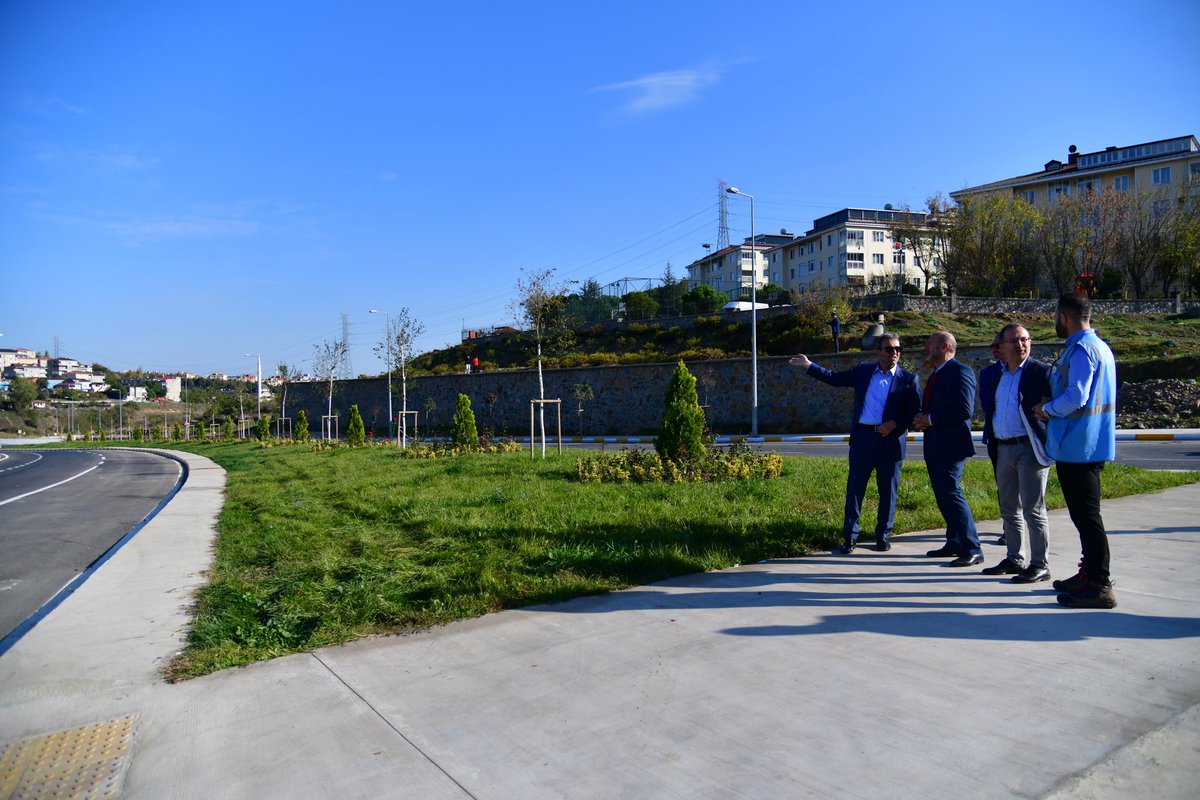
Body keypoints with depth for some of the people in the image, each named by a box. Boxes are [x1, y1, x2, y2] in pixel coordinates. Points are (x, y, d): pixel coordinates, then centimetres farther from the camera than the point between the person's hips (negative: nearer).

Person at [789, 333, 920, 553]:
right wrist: (809, 366, 11)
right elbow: (835, 378, 14)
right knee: (855, 487, 4)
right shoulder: (864, 370, 8)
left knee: (888, 490, 8)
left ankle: (883, 535, 24)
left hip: (890, 440, -2)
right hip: (862, 437, 2)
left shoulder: (909, 379, 0)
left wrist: (895, 424, -17)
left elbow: (916, 411, -3)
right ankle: (850, 536, 12)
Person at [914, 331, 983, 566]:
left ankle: (972, 550, -4)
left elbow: (965, 410, -22)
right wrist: (922, 419, 3)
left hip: (950, 445, -10)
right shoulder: (936, 373, 17)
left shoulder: (960, 372, -13)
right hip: (934, 445, 10)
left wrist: (931, 419, -18)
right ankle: (954, 543, 24)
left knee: (951, 493, -11)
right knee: (943, 494, 14)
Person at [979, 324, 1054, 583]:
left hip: (1030, 448, -6)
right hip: (1003, 449, 7)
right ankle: (1015, 559, 26)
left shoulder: (1042, 371, -6)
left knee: (1033, 510, -3)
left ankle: (1040, 565, 6)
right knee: (1009, 510, 14)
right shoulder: (992, 374, 12)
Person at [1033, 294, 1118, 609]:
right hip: (1089, 445, 11)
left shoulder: (1081, 349, -17)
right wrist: (1053, 408, 14)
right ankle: (1090, 574, 30)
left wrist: (1046, 409, -7)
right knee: (1085, 513, 19)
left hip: (1077, 447, -11)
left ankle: (1099, 586, 1)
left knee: (1086, 514, -5)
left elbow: (1075, 398, -24)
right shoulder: (1099, 346, 16)